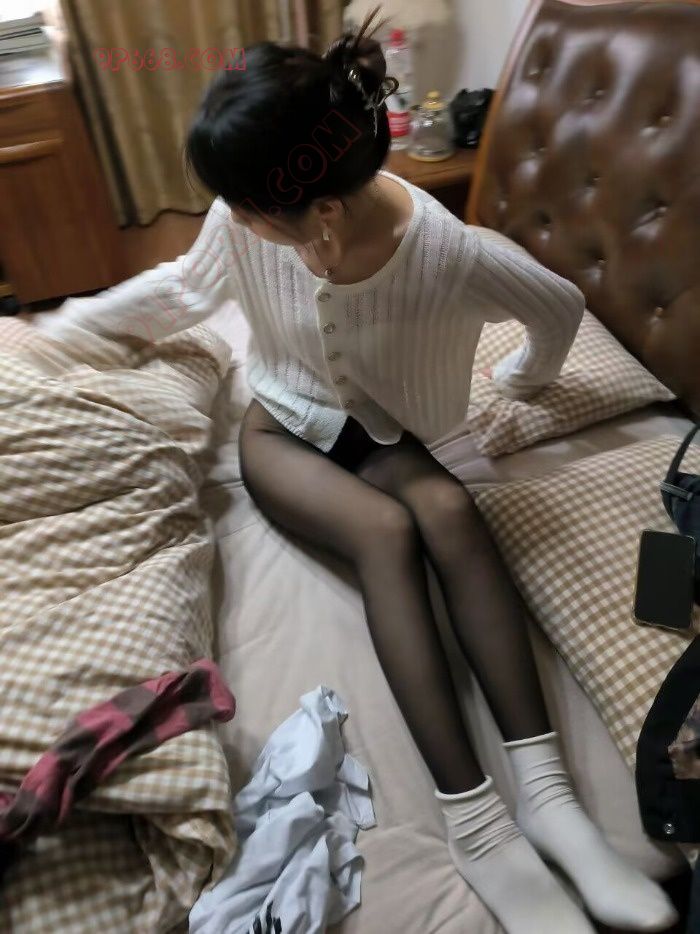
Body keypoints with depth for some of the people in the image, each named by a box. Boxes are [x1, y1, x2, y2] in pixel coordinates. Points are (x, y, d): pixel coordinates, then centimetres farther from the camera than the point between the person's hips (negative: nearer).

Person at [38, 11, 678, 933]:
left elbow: (560, 307, -7)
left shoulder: (447, 250, -26)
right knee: (386, 530, -31)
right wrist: (69, 320, 12)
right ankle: (473, 816, -30)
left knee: (451, 511, -33)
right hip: (284, 427, 0)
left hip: (384, 432, 0)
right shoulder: (245, 222, -17)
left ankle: (542, 787, -28)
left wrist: (523, 378, 11)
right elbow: (183, 287, 4)